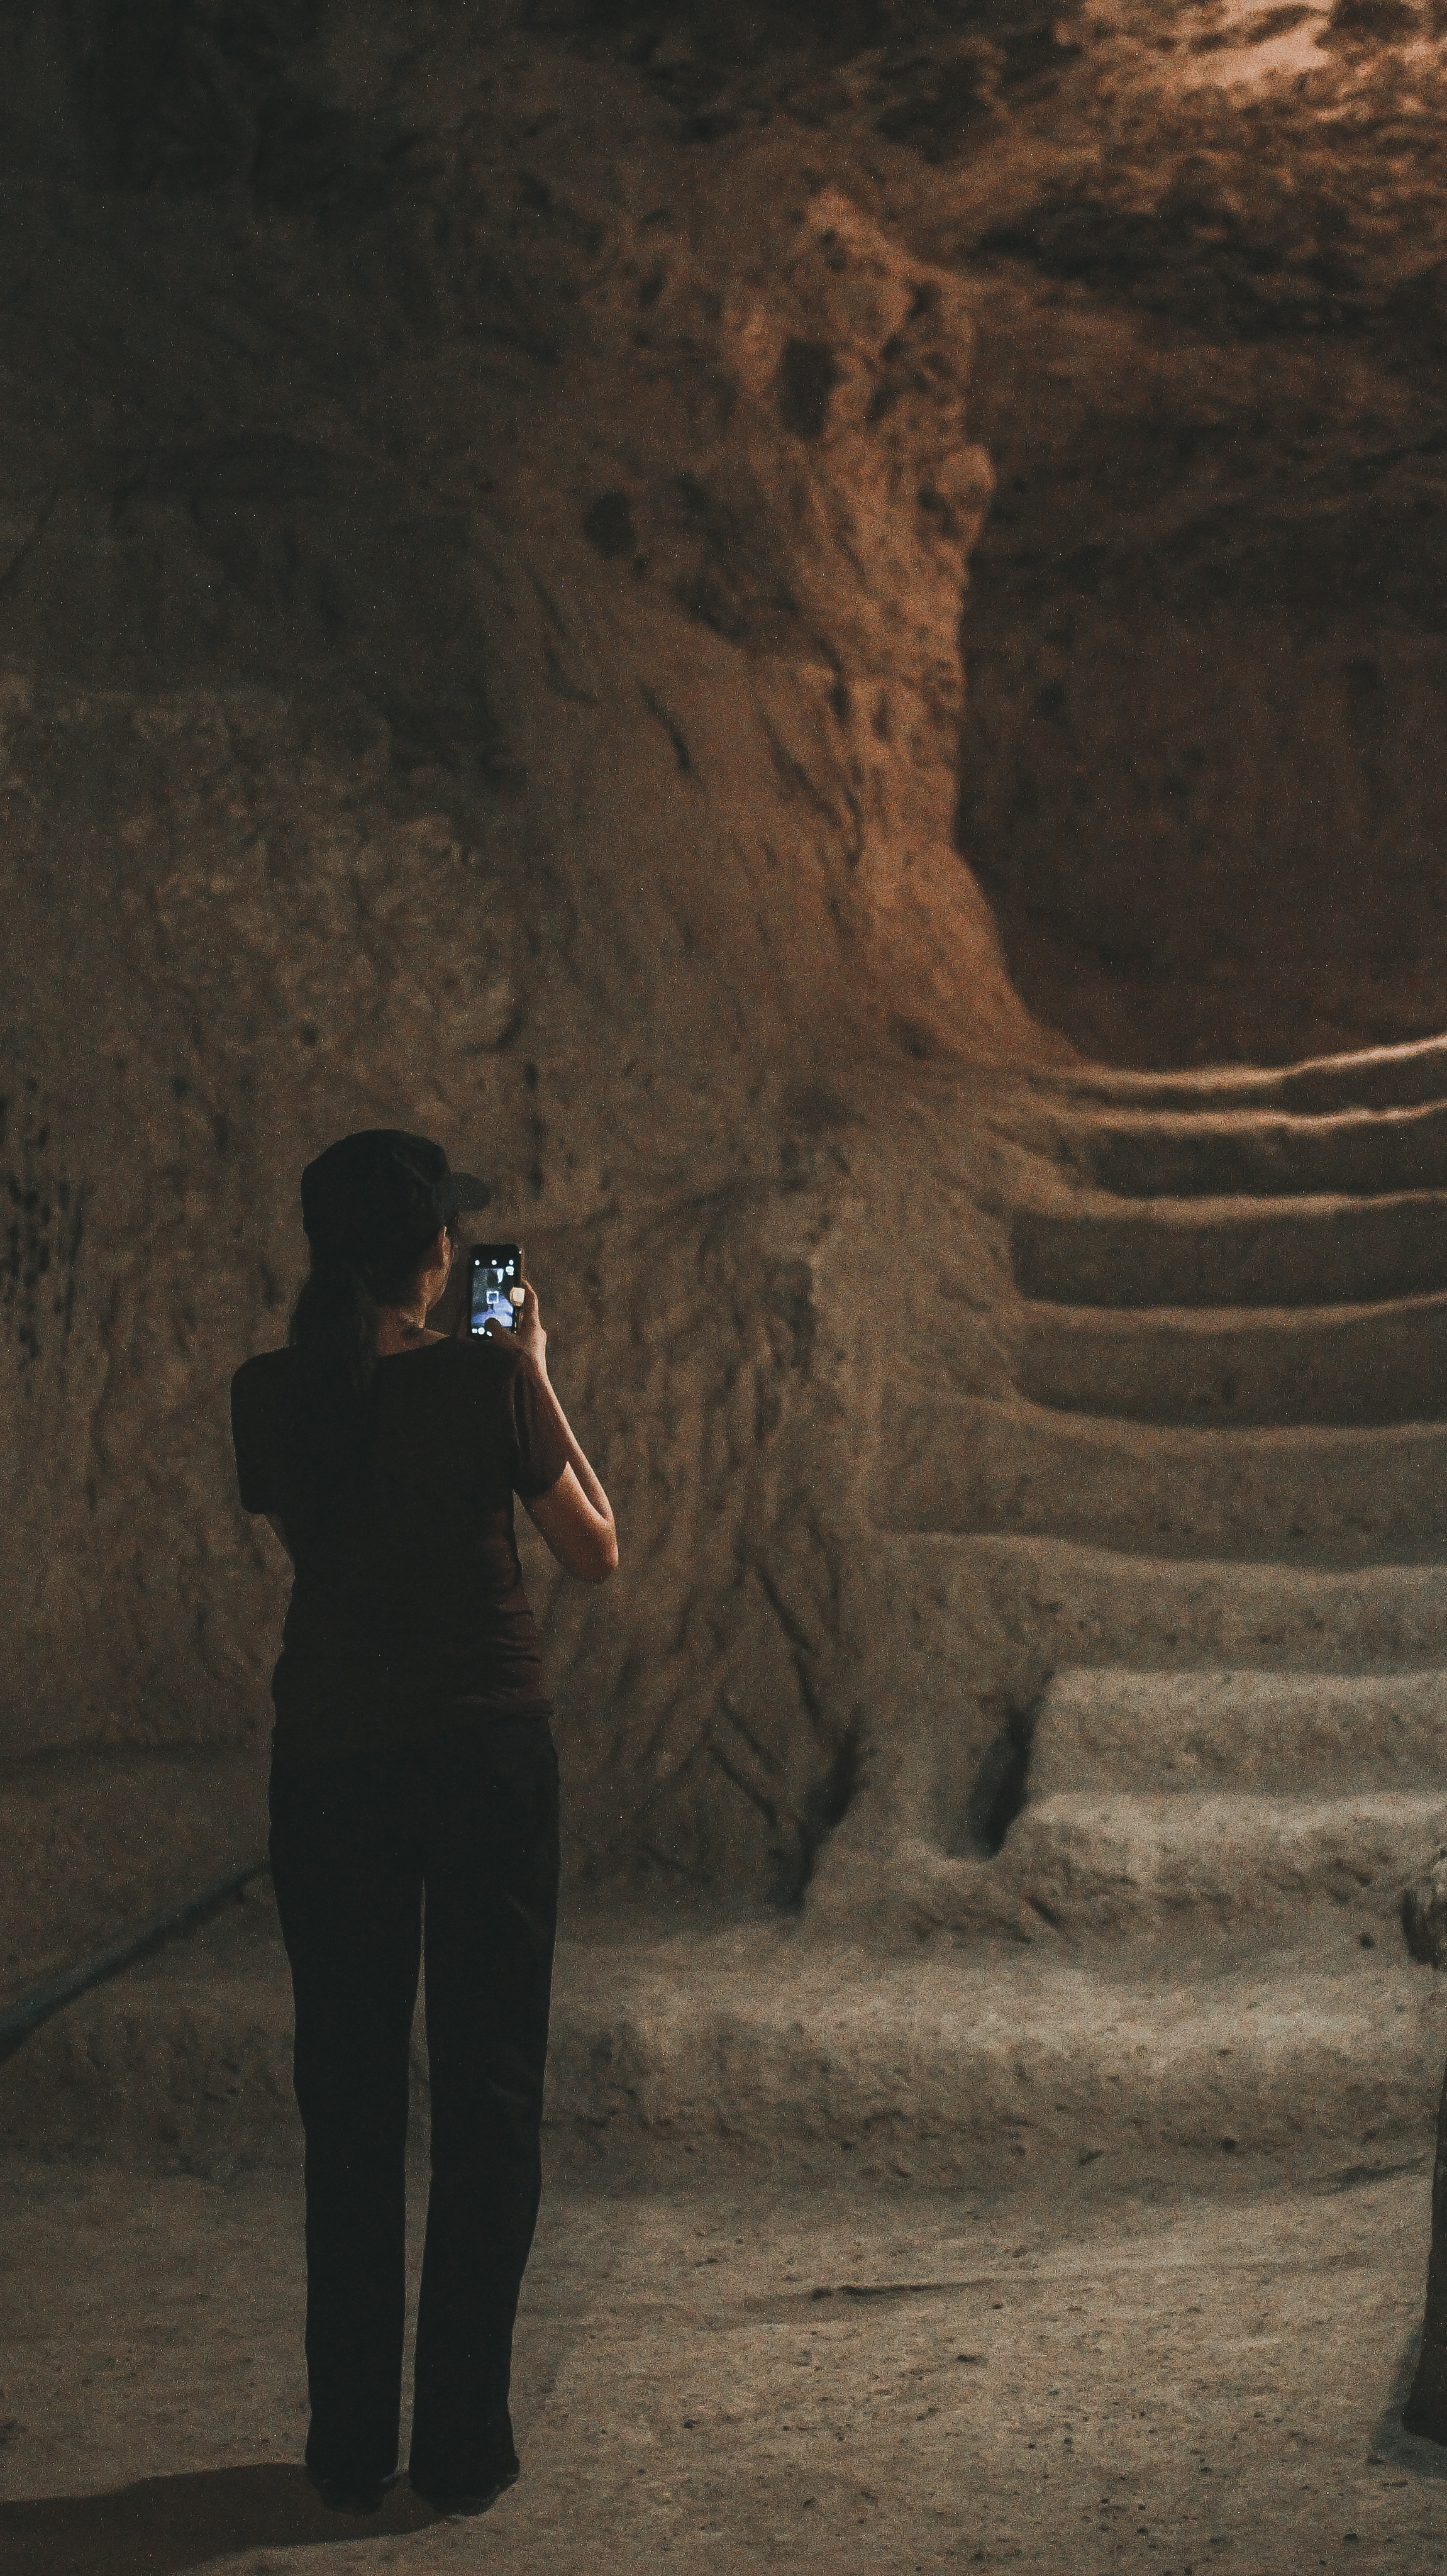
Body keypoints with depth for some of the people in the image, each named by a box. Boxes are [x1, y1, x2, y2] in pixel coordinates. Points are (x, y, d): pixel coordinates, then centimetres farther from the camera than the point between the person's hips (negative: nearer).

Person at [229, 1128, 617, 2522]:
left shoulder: (268, 1395, -1)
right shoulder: (479, 1380, -11)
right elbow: (596, 1552, 1)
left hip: (326, 1766, 3)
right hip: (485, 1754, -3)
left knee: (347, 2103, 13)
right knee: (486, 2101, 8)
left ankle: (352, 2446, 17)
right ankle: (462, 2445, 10)